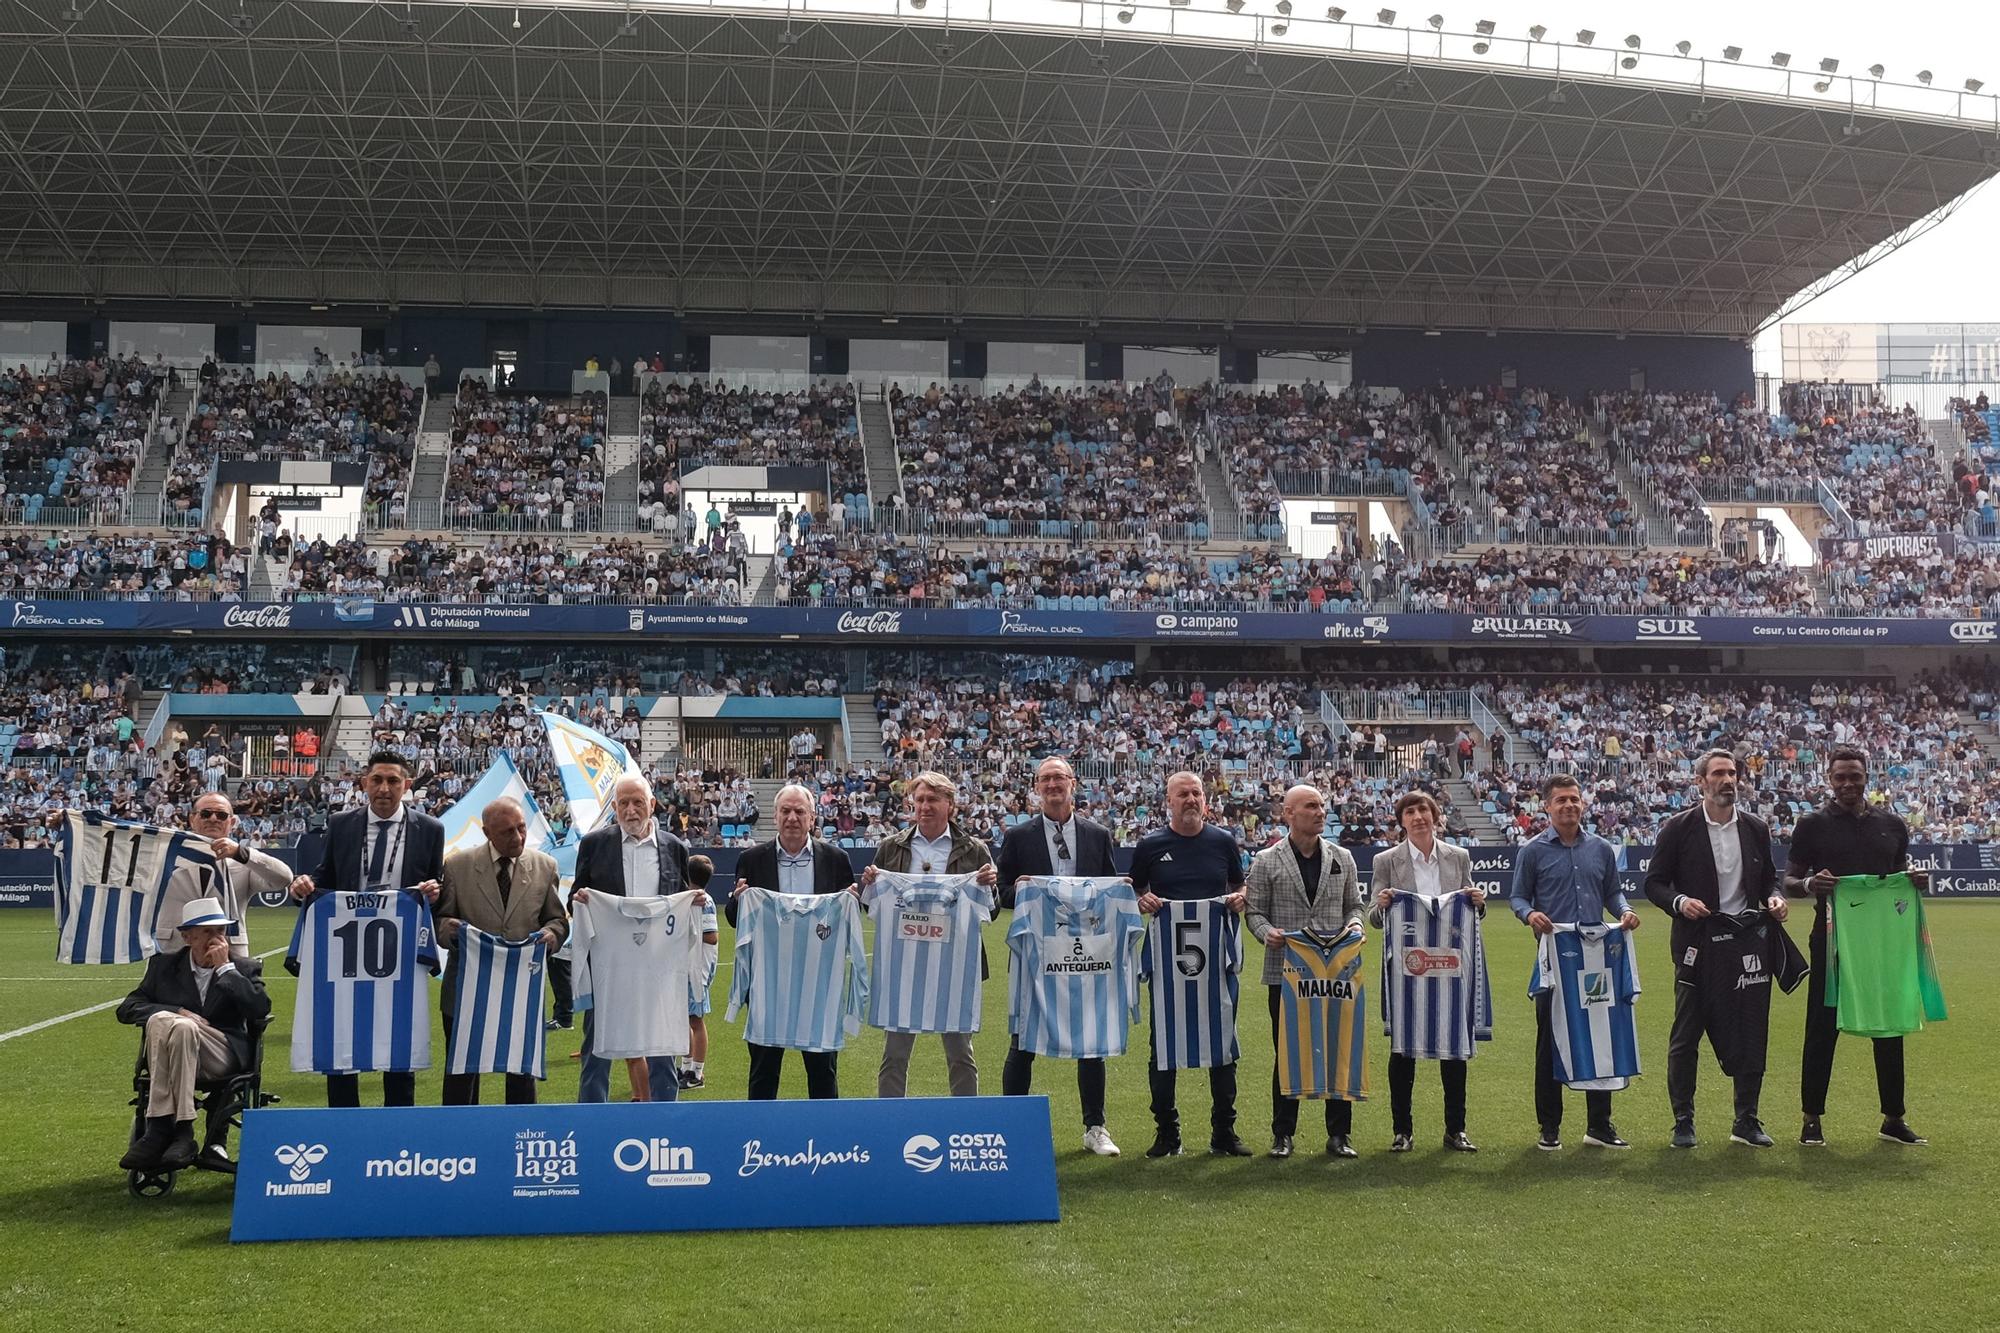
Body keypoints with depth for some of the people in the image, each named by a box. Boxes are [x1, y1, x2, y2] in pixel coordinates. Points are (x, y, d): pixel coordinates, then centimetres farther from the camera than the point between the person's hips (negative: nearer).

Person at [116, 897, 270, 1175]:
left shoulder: (245, 969, 12)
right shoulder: (163, 966, 17)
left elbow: (261, 1010, -6)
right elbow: (127, 1009, 8)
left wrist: (225, 967, -6)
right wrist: (177, 1012, -9)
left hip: (225, 1057, -2)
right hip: (169, 1056, 2)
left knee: (181, 1027, -32)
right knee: (160, 1020, -31)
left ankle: (161, 1131, -31)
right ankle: (177, 1131, -36)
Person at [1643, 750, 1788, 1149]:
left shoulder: (1756, 828, 9)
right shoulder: (1678, 828, -3)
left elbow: (1769, 877, 18)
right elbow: (1654, 882, -1)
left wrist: (1774, 897, -4)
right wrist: (1679, 902, -19)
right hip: (1697, 944, -3)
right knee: (1685, 1037, 1)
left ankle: (1747, 1120, 17)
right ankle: (1683, 1121, 10)